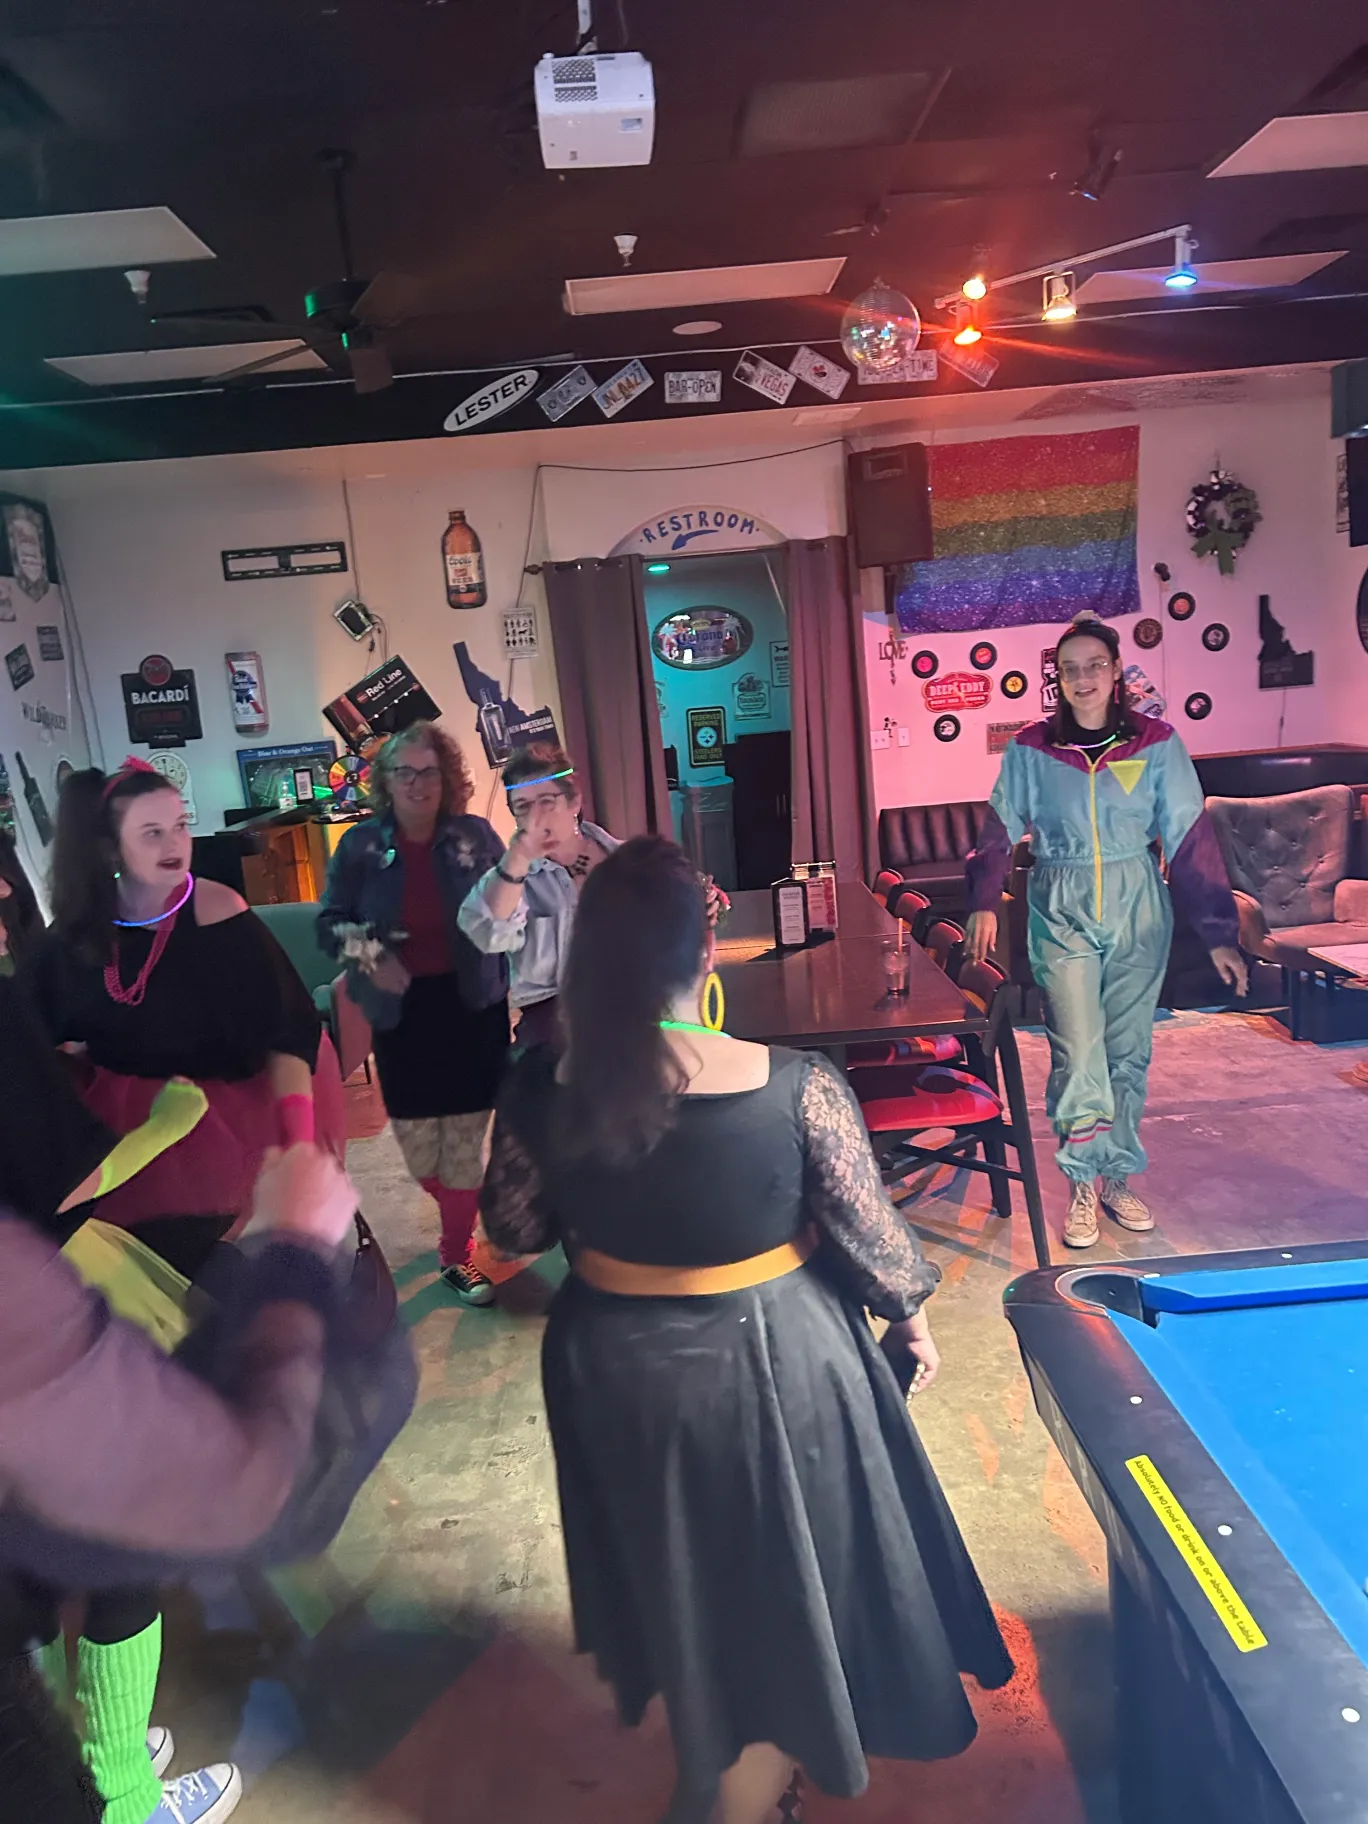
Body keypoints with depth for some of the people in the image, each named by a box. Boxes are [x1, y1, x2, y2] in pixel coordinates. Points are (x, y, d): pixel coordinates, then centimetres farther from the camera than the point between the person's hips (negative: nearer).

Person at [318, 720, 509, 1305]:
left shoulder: (476, 835, -3)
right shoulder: (360, 845, -3)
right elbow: (329, 922, 2)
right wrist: (362, 949, -18)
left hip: (472, 1006, 0)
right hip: (402, 1012, 1)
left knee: (466, 1138, 6)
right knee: (416, 1144, 6)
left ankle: (456, 1253, 26)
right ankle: (459, 1216, 41)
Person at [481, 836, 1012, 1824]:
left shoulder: (545, 1085, -17)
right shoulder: (796, 1085, -24)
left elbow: (515, 1230, -3)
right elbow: (869, 1228, -12)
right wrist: (912, 1317, 7)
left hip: (614, 1362, 4)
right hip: (771, 1358, -4)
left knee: (677, 1575, 30)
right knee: (779, 1581, 23)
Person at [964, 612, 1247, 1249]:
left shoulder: (1156, 742, -2)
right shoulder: (1031, 749, -1)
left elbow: (1192, 840, -2)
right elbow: (1001, 829, 7)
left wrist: (1218, 933, -5)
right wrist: (983, 903, -3)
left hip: (1138, 910, 1)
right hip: (1061, 911, -1)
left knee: (1127, 1050, 9)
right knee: (1077, 1053, -6)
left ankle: (1117, 1177, 25)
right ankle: (1083, 1187, 10)